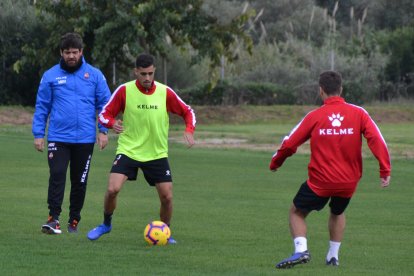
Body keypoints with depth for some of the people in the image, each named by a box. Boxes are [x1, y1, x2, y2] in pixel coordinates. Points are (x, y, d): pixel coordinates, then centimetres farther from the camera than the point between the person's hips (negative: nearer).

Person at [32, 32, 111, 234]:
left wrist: (103, 130, -2)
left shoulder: (94, 75, 3)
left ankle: (74, 220, 18)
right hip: (58, 137, -1)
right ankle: (53, 218, -14)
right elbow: (42, 107, 6)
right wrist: (38, 134, 2)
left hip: (85, 139, 1)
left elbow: (104, 103, 6)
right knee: (57, 176, -14)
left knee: (80, 181, 7)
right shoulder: (50, 76, 3)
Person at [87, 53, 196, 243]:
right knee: (112, 189, -18)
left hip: (157, 154, 1)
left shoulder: (165, 92, -5)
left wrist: (189, 130, -12)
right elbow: (105, 114, -1)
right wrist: (112, 123, -24)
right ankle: (106, 224, 9)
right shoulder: (124, 91, -9)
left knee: (167, 197, -4)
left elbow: (187, 112, 7)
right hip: (128, 150, -1)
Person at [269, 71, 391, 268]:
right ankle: (333, 256, 26)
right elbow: (377, 140, -12)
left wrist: (275, 163, 17)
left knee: (297, 212, 14)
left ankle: (301, 250, -7)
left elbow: (289, 144, 0)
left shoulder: (314, 116, -4)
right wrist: (385, 170, -10)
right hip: (349, 182, 3)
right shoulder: (358, 113, -3)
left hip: (320, 182, -3)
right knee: (337, 213, 31)